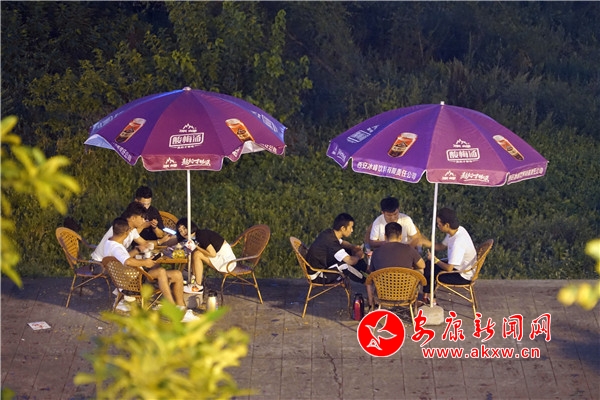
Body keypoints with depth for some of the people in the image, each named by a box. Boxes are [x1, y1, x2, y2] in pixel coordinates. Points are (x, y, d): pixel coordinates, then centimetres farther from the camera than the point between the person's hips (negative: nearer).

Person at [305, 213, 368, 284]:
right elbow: (350, 261, -34)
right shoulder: (331, 242, -31)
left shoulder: (329, 232, -3)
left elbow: (342, 242, 20)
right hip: (317, 276, -10)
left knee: (349, 252, 8)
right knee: (345, 265, -25)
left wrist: (354, 247, -1)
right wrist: (358, 256, -11)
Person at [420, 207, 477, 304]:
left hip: (464, 276, -9)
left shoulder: (458, 242, -34)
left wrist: (435, 260, -12)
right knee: (429, 265, 9)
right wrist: (426, 243, -4)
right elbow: (442, 247, 9)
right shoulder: (457, 230, -7)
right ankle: (427, 295, 14)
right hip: (459, 265, 9)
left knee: (431, 274, -1)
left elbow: (449, 268, -28)